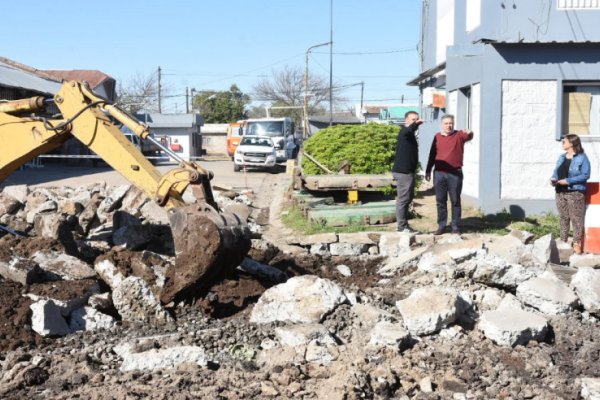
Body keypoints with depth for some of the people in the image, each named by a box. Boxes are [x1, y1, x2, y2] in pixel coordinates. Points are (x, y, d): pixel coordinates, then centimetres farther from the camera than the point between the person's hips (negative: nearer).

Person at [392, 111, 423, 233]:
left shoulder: (411, 134, 19)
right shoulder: (404, 131, -13)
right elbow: (409, 130, -37)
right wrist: (416, 124, -57)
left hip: (408, 171, 10)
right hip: (403, 171, -10)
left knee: (408, 198, 16)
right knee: (403, 199, -7)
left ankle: (403, 224, 24)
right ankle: (402, 226, -3)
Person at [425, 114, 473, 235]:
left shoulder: (459, 135, 0)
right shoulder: (437, 137, 9)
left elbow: (469, 137, -22)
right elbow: (432, 155, 14)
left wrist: (469, 133, -46)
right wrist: (428, 170, 14)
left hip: (455, 174, -3)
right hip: (439, 173, 3)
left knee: (455, 201, 4)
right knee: (440, 201, 7)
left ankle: (456, 227, 10)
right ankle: (441, 226, 16)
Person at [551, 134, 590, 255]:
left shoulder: (582, 158, -7)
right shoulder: (561, 157, 15)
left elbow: (585, 175, -15)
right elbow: (556, 171, 20)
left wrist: (568, 181, -19)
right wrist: (553, 179, -3)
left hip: (575, 192, -7)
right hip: (560, 192, 7)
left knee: (576, 219, -4)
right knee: (563, 218, 11)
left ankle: (577, 243, 0)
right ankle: (563, 241, 18)